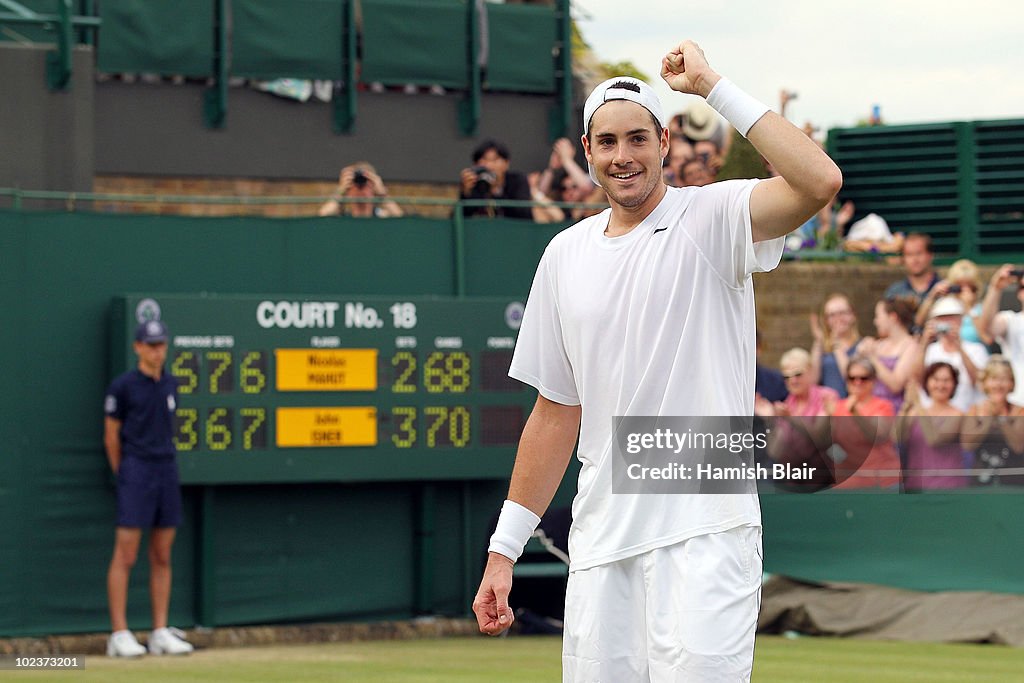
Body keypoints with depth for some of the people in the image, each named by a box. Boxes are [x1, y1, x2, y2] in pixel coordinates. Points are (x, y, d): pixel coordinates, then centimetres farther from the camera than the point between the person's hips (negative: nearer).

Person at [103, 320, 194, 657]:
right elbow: (111, 436, 0)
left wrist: (162, 464, 15)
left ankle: (161, 633, 11)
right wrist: (124, 476, 5)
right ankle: (119, 634, -6)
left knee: (162, 556, 7)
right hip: (135, 469, -6)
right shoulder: (122, 386, -6)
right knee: (125, 555, -7)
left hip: (167, 470, 6)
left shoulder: (170, 385, 12)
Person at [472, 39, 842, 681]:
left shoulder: (712, 219, -2)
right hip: (600, 542, 5)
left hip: (704, 531, -5)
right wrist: (504, 550, 15)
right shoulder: (566, 255, 14)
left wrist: (713, 86, -17)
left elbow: (820, 180, -22)